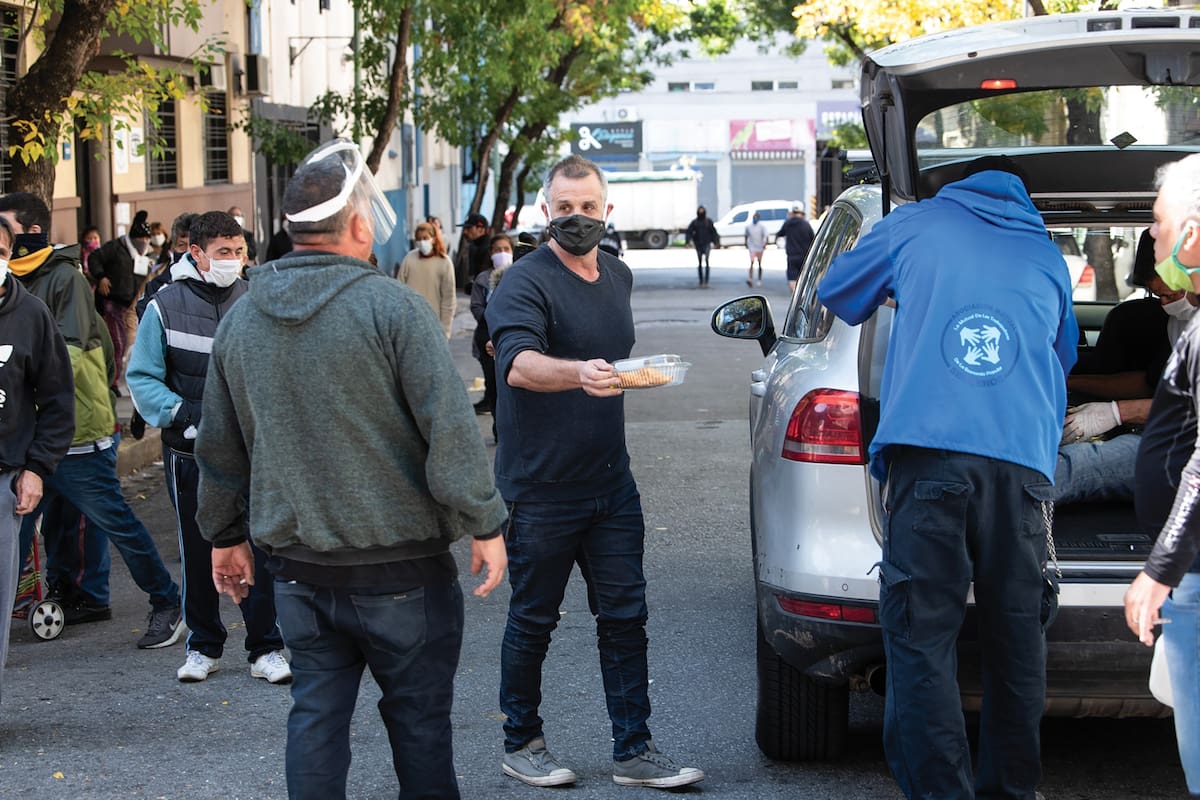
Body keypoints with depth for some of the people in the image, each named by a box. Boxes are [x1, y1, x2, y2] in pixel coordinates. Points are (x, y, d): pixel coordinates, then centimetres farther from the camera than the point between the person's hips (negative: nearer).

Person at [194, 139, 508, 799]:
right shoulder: (392, 307, -13)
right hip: (398, 562, -5)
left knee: (315, 714, 12)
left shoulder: (240, 320, 6)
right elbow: (449, 426, -16)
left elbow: (219, 445, 14)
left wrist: (225, 536, 25)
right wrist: (484, 522, -9)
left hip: (297, 564, 5)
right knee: (418, 716, 7)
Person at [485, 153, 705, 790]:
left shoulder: (619, 276, 11)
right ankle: (521, 744, 21)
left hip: (610, 482, 6)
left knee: (624, 617, 6)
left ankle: (634, 752, 13)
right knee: (533, 621, 6)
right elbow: (519, 363, -33)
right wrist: (577, 373, -50)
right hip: (541, 491, -6)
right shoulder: (525, 283, -14)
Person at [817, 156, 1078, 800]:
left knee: (921, 636, -4)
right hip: (1023, 464, 3)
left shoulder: (917, 224, 18)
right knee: (1015, 640, 9)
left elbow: (836, 292, 31)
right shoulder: (1048, 257, 25)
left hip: (927, 452, -3)